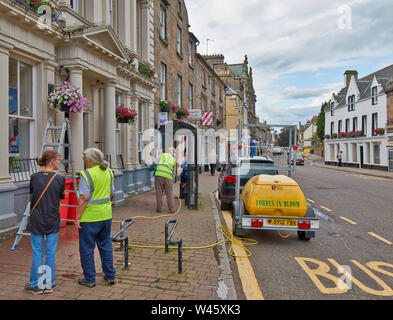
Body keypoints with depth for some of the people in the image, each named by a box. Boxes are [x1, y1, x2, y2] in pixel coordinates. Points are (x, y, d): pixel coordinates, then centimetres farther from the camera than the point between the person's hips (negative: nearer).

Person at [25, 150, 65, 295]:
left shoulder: (34, 177, -6)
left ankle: (36, 285, 21)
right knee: (51, 253, 10)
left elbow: (31, 197, 6)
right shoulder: (60, 179, -11)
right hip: (53, 222, -1)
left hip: (36, 221, 1)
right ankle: (49, 283, 20)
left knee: (37, 253, 10)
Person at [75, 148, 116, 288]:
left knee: (87, 248, 9)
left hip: (90, 217, -6)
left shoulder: (86, 174, -16)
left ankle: (89, 279, 20)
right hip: (106, 214, 7)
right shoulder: (108, 172, 5)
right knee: (106, 245, 17)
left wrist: (77, 217, -13)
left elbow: (84, 198, -19)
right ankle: (110, 276, 25)